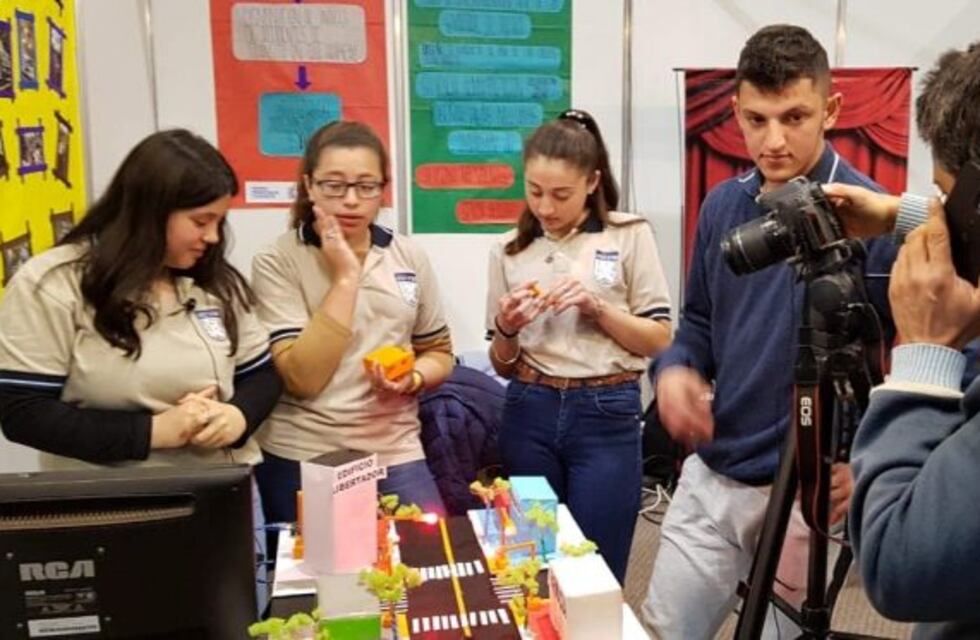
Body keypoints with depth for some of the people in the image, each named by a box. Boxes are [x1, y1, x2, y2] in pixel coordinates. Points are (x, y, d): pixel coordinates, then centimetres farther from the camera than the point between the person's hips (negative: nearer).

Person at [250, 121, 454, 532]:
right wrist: (345, 277, -18)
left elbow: (439, 353, 13)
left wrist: (412, 378, -10)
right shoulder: (277, 262, -8)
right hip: (302, 460, -2)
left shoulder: (409, 258, 4)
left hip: (396, 454, 3)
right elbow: (302, 380, -17)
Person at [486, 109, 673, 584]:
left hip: (606, 414, -2)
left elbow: (659, 340, -1)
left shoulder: (629, 235, -1)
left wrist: (597, 306, -14)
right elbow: (503, 366, 10)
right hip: (529, 413, 3)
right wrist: (506, 330, -11)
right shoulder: (509, 249, 6)